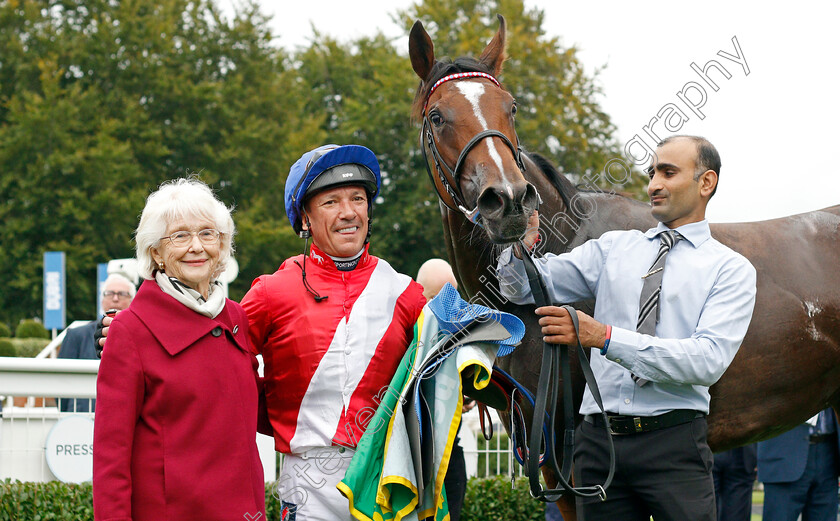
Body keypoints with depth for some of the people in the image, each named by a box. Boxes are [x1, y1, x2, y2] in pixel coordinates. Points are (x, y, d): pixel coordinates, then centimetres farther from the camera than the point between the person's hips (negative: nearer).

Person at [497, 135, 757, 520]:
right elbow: (522, 288, 11)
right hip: (597, 441, 3)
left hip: (672, 445, -3)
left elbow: (709, 360, -13)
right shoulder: (614, 248, 15)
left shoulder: (731, 269, 3)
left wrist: (605, 337, -20)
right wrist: (523, 244, -13)